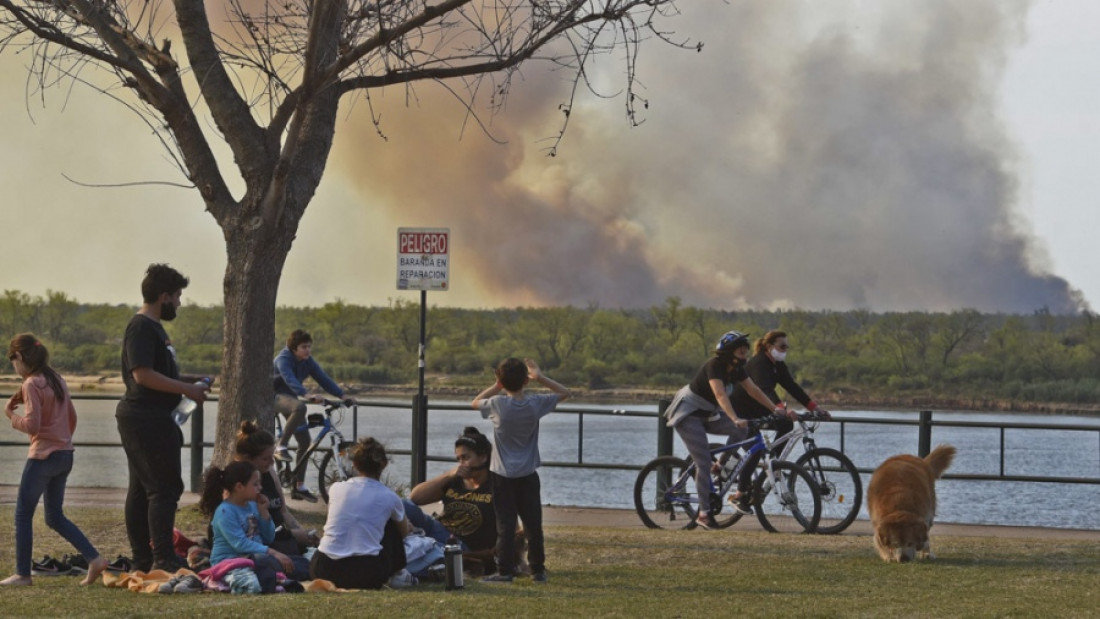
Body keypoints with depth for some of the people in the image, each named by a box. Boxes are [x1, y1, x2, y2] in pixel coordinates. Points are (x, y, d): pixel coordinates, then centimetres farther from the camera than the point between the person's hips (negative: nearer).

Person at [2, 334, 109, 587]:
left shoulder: (32, 384, -13)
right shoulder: (57, 381, 12)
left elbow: (32, 425, -20)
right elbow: (72, 418, 19)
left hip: (43, 456, -8)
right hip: (65, 456, 8)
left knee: (23, 515, 2)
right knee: (55, 517, 15)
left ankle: (22, 573, 3)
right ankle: (94, 559, 5)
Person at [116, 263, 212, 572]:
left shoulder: (152, 327, 19)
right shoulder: (142, 328, -14)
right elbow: (143, 374, -23)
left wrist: (194, 381, 19)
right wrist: (187, 389, -19)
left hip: (146, 418, 11)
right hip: (146, 418, -11)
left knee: (142, 489, 11)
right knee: (164, 488, -11)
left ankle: (142, 559, 14)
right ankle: (163, 558, -13)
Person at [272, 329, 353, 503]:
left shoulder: (308, 362, 1)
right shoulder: (283, 359, -21)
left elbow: (324, 379, -5)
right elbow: (290, 379, -38)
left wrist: (342, 396, -19)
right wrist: (307, 395, -54)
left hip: (290, 397, 7)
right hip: (274, 397, -7)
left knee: (305, 441, -1)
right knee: (299, 407, -40)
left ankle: (299, 487, 5)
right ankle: (281, 446, -30)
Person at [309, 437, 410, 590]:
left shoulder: (336, 488, 10)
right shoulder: (389, 497, 4)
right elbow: (404, 531, 26)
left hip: (323, 571, 2)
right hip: (367, 576, -2)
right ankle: (396, 574, 33)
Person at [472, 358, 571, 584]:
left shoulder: (497, 404, -12)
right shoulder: (536, 404, -8)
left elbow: (475, 402, 9)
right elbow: (564, 392, 8)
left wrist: (497, 386, 8)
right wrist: (540, 377, 3)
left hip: (503, 475, -2)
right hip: (528, 475, 2)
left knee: (505, 525, -1)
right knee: (533, 525, 8)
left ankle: (505, 571, -3)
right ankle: (538, 570, 12)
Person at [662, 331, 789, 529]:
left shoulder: (736, 369, -3)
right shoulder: (714, 366, -26)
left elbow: (754, 390, -3)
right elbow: (720, 395, -39)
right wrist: (735, 419, -52)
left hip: (707, 414, 8)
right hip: (687, 413, -8)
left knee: (740, 430, -15)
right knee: (703, 461, -14)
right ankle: (704, 513, -9)